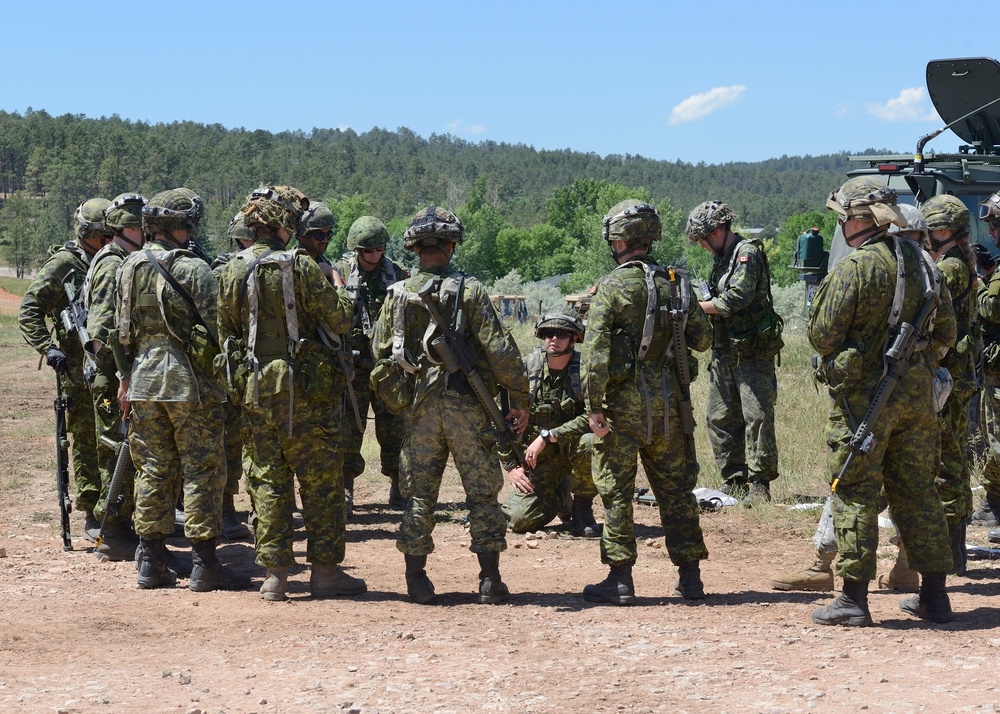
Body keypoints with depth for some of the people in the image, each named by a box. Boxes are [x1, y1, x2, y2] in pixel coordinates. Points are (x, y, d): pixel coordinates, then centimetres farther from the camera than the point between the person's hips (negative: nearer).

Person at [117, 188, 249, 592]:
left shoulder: (129, 267, 7)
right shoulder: (195, 270, -12)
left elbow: (123, 329, 12)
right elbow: (212, 329, -13)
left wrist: (126, 377, 19)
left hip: (143, 381, 6)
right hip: (189, 381, -6)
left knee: (153, 470, 12)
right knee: (201, 471, 0)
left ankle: (150, 563, 14)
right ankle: (204, 566, 0)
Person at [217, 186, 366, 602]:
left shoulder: (230, 273, 4)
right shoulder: (300, 268, -12)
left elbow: (226, 334, 11)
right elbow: (340, 320, -9)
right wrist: (337, 289, 9)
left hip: (256, 391, 5)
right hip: (306, 389, -5)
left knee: (268, 480, 9)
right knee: (320, 481, 4)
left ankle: (274, 573, 7)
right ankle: (325, 571, 6)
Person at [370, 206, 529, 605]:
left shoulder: (397, 295, 4)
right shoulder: (469, 291, -6)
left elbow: (380, 354, 7)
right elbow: (500, 349, -9)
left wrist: (394, 401, 19)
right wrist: (519, 400, -3)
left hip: (417, 408, 3)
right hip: (466, 405, -3)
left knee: (418, 493, 9)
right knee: (482, 491, 4)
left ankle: (417, 580, 9)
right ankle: (490, 580, 4)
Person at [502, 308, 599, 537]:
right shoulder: (527, 367, -5)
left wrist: (548, 436, -27)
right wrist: (510, 465, -5)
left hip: (572, 445, -2)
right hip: (539, 456, 2)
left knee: (590, 442, -37)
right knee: (520, 520, -16)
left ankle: (582, 507, -9)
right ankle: (560, 493, 20)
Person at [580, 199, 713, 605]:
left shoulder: (612, 287, -10)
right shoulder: (677, 283, 4)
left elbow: (595, 351, -16)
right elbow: (702, 339, 11)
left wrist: (593, 405, -13)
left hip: (623, 402, -5)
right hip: (669, 403, 5)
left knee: (616, 490, 4)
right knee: (676, 488, 11)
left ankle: (620, 580, 4)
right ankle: (690, 578, 13)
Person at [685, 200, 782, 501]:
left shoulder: (747, 254, -11)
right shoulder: (722, 259, 17)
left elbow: (736, 298, -21)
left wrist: (697, 306, -11)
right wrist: (700, 306, 2)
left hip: (752, 351, -10)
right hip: (724, 350, 10)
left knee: (757, 415, -7)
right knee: (719, 418, 9)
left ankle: (759, 483, -5)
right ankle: (734, 482, 15)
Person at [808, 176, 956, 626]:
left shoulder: (853, 269, -14)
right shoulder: (922, 262, 8)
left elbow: (822, 335, -14)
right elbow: (946, 332, 14)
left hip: (864, 395, -6)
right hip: (918, 394, 6)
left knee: (855, 494, -1)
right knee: (918, 492, 12)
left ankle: (854, 599, -1)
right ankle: (934, 595, 16)